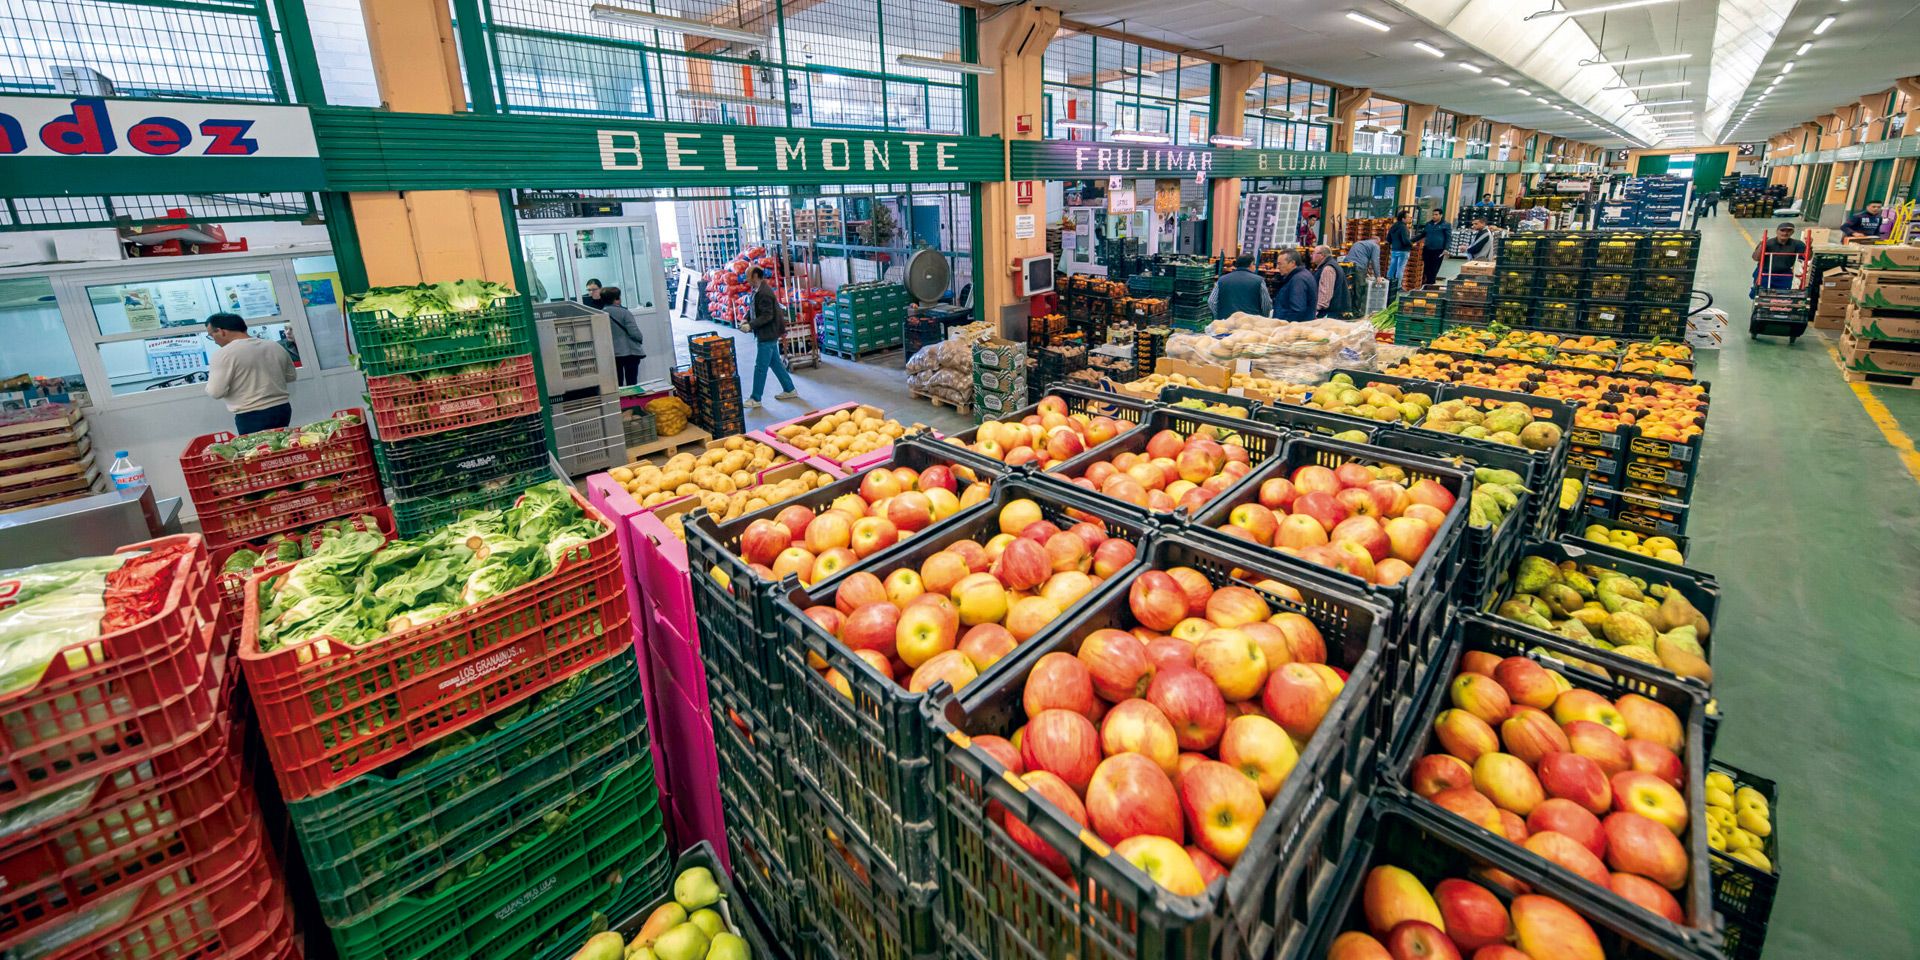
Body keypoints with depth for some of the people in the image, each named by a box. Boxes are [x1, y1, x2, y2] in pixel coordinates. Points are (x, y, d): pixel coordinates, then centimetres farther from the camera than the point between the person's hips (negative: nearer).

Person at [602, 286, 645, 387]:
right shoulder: (624, 313, -12)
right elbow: (634, 333, -16)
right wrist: (640, 339, 4)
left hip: (612, 355, 4)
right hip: (630, 352, -4)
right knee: (632, 383, 1)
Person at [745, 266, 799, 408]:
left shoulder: (764, 293, -20)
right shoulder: (758, 290, 10)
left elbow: (767, 316, -23)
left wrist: (750, 326, -22)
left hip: (767, 335, -10)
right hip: (768, 334, 10)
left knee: (760, 367, -4)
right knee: (775, 363, 17)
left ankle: (755, 399, 3)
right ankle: (789, 390, 27)